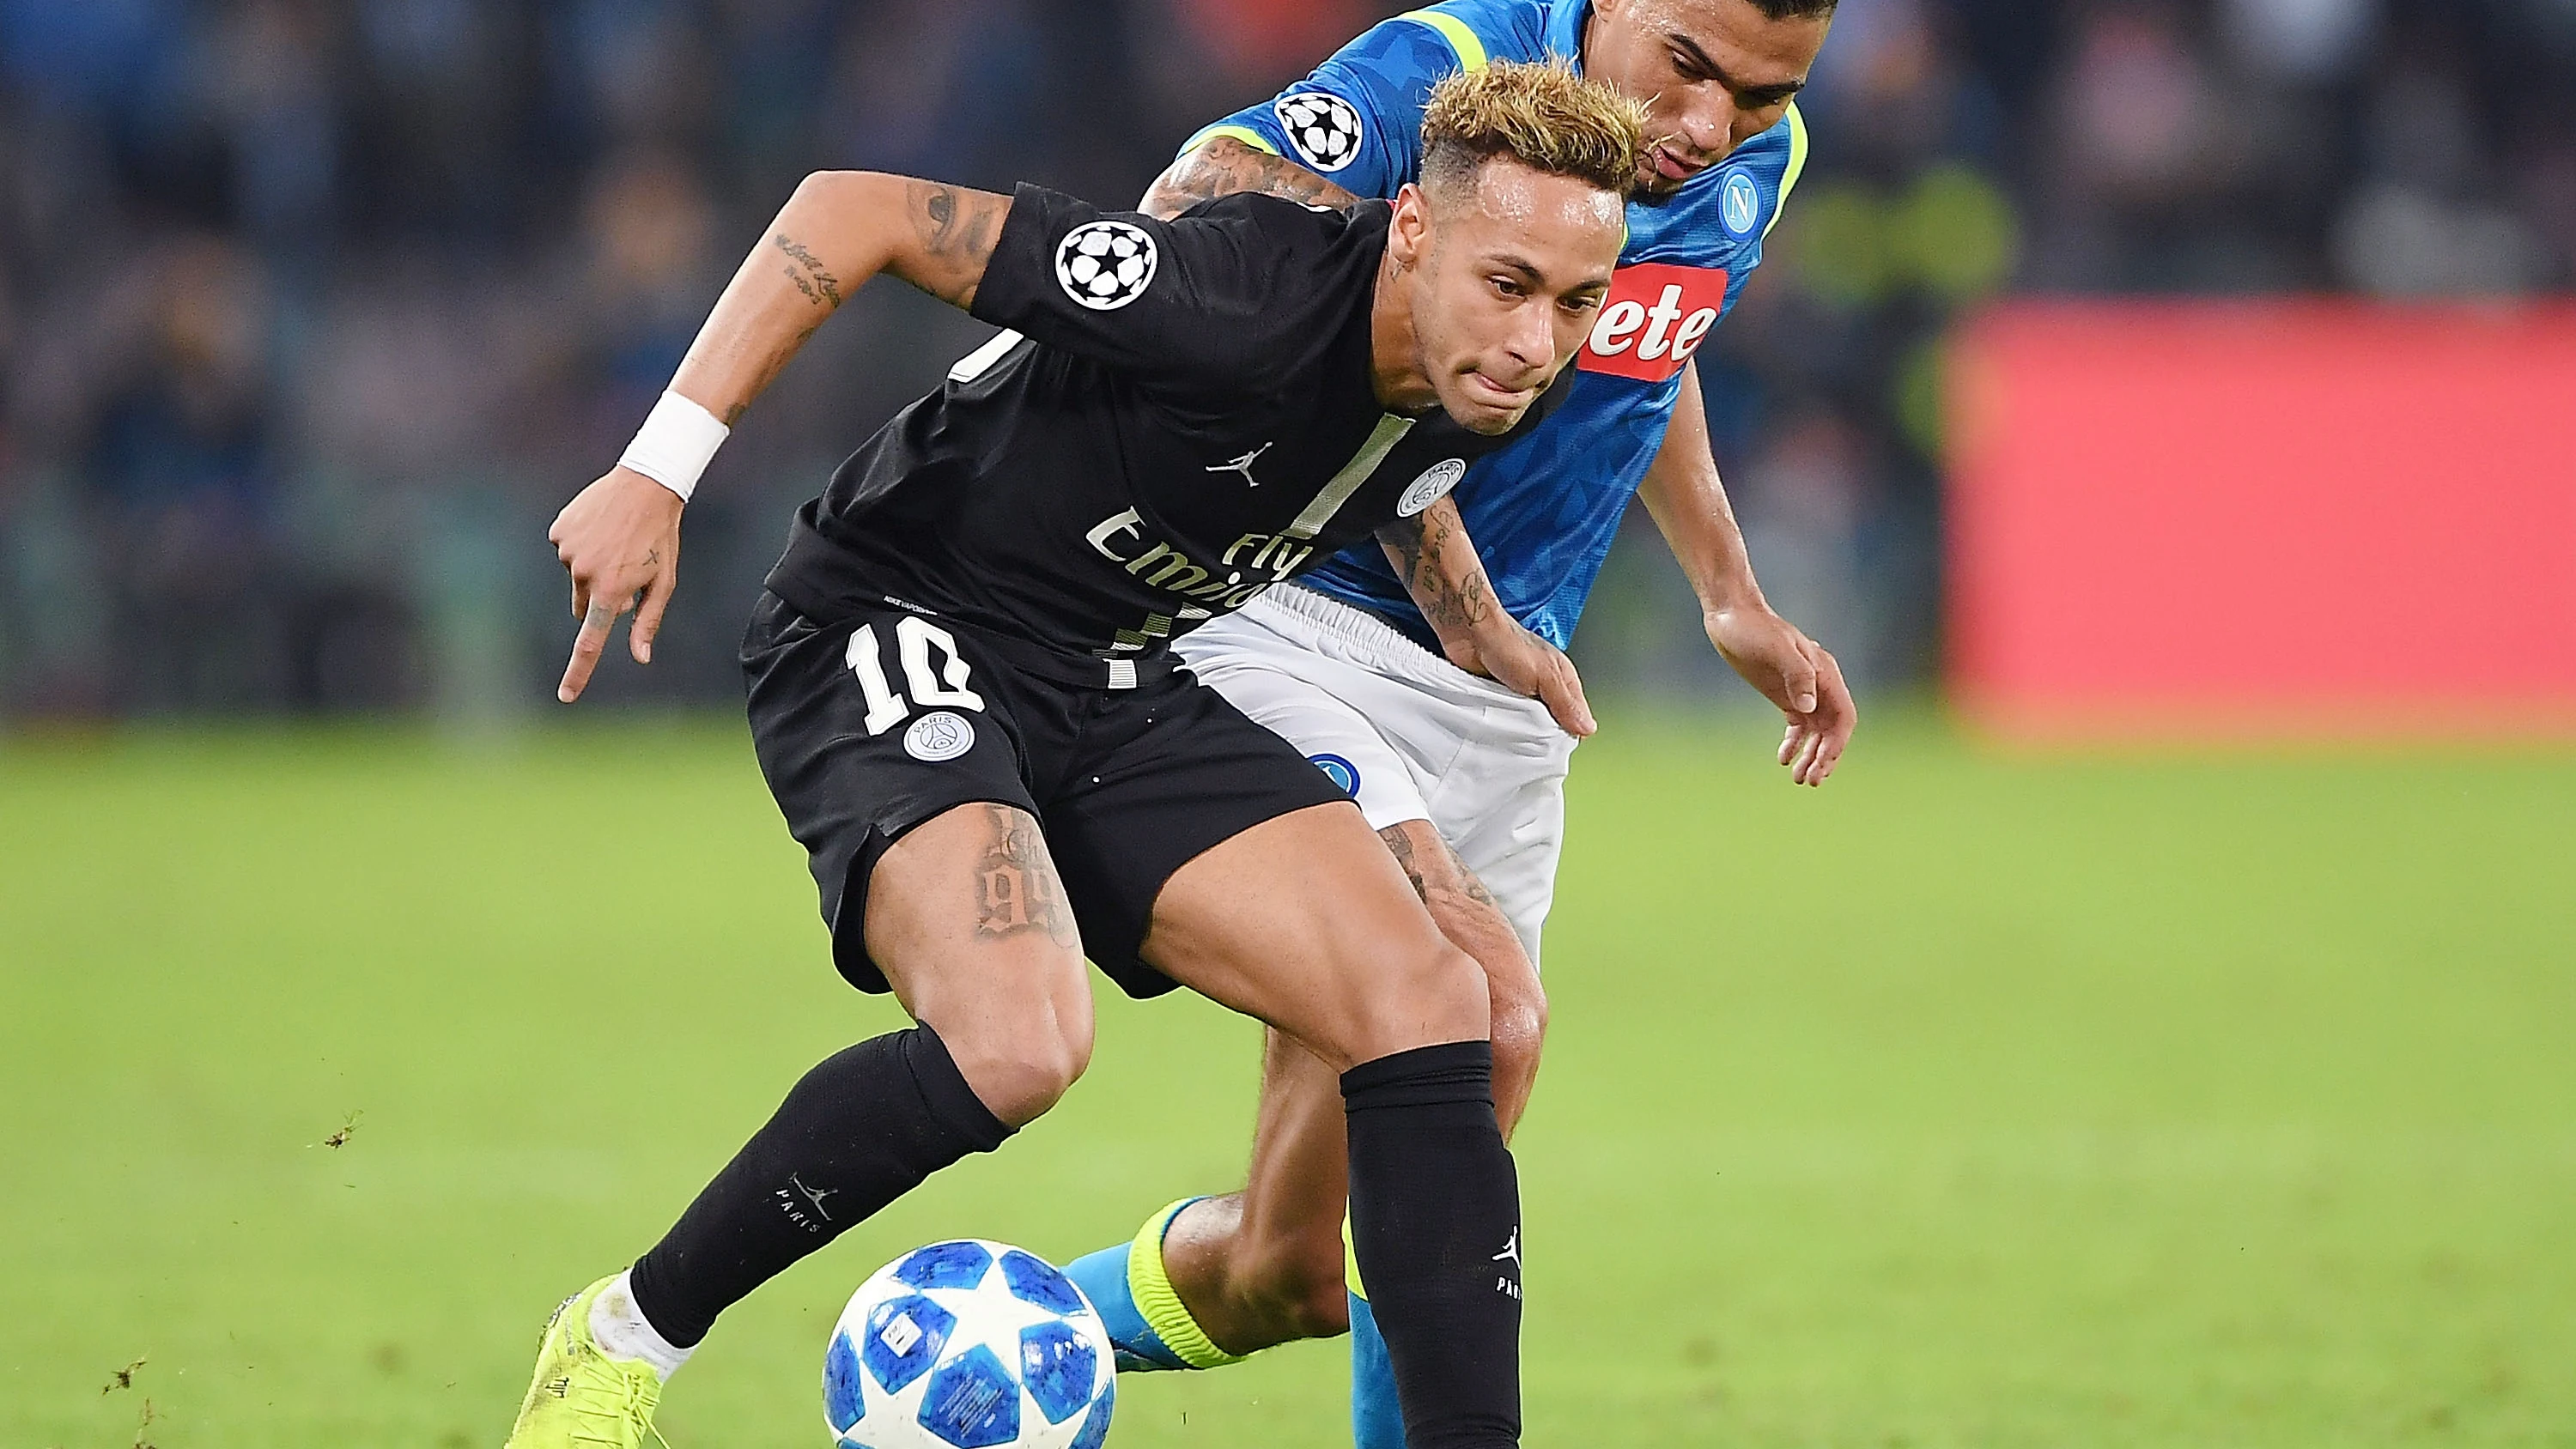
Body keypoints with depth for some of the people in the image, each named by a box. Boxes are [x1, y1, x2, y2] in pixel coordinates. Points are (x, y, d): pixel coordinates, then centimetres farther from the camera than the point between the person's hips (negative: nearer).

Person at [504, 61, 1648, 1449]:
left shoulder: (1481, 390, -7)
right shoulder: (1239, 304, -30)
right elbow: (850, 211, -25)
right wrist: (658, 470, -26)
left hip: (1121, 684, 8)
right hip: (897, 643, -8)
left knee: (1425, 1002, -9)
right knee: (1017, 1041, -31)